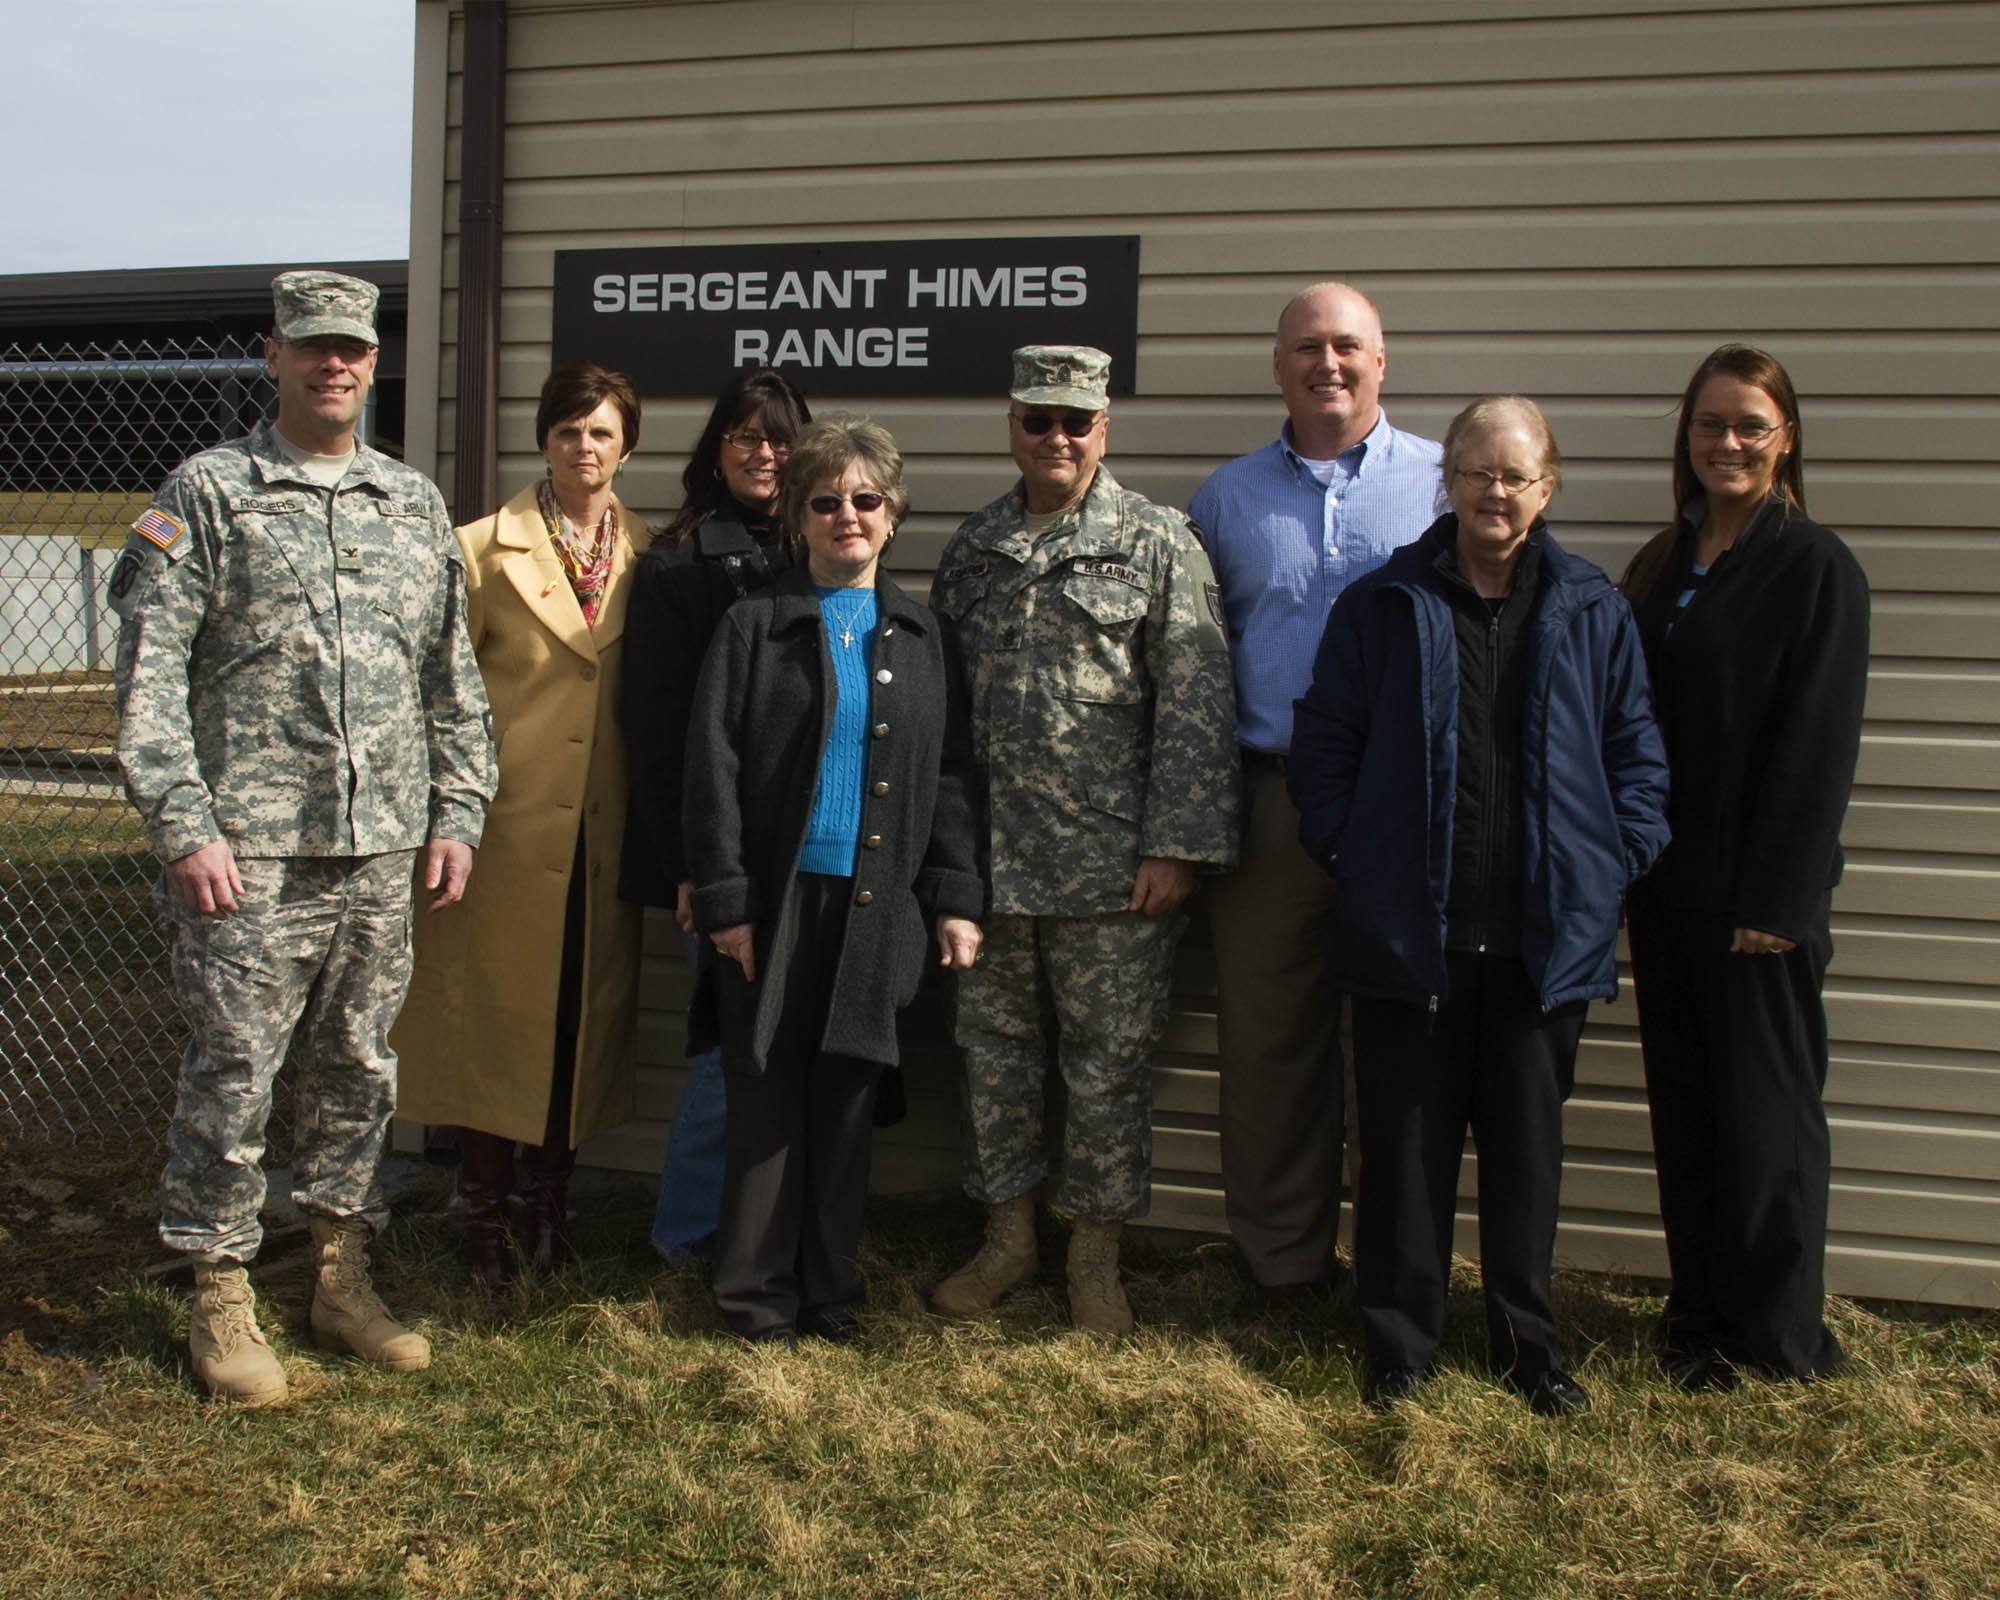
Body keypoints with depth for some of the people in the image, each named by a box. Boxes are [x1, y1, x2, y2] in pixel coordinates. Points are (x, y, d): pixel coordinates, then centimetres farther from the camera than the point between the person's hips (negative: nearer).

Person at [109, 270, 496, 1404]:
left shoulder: (417, 504, 13)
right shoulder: (209, 493, -1)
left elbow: (453, 675, 16)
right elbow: (150, 674, -6)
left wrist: (457, 813, 9)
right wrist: (185, 827, -12)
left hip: (382, 850, 4)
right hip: (249, 854, -4)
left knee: (360, 1069, 12)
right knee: (234, 1073, 1)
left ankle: (345, 1278, 25)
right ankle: (222, 1299, 16)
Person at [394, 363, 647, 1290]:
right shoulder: (485, 549, 0)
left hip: (603, 833, 3)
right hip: (508, 824, -3)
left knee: (583, 1017, 9)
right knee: (494, 1015, 3)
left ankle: (549, 1201, 25)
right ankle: (485, 1218, 15)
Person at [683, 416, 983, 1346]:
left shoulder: (921, 639, 11)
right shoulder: (755, 626, 3)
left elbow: (950, 776, 10)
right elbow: (712, 770, -2)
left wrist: (955, 899, 3)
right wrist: (724, 901, -8)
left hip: (877, 908, 2)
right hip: (775, 901, -2)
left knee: (847, 1102, 8)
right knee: (765, 1097, 3)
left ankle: (829, 1292, 20)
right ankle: (758, 1296, 14)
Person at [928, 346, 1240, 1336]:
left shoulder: (1158, 543, -2)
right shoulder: (972, 547, 11)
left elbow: (1195, 706, -7)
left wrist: (1178, 846, -13)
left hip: (1111, 868, -4)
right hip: (988, 860, 4)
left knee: (1108, 1064, 6)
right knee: (993, 1050, 12)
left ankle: (1095, 1254, 20)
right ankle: (1007, 1235, 28)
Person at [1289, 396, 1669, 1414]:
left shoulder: (1592, 613, 5)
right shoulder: (1382, 606, 2)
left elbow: (1637, 754, 9)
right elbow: (1322, 746, 4)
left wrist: (1615, 863, -1)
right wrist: (1351, 856, -3)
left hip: (1547, 936, 1)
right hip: (1408, 933, -1)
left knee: (1529, 1147, 12)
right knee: (1406, 1145, 7)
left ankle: (1528, 1344, 27)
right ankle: (1399, 1343, 22)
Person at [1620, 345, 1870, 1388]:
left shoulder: (1816, 568, -7)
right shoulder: (1662, 565, 12)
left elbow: (1818, 745, -12)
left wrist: (1776, 898, -15)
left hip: (1759, 891, -6)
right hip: (1665, 885, 6)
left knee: (1766, 1111, 3)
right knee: (1683, 1108, 12)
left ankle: (1779, 1338, 16)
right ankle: (1700, 1318, 24)